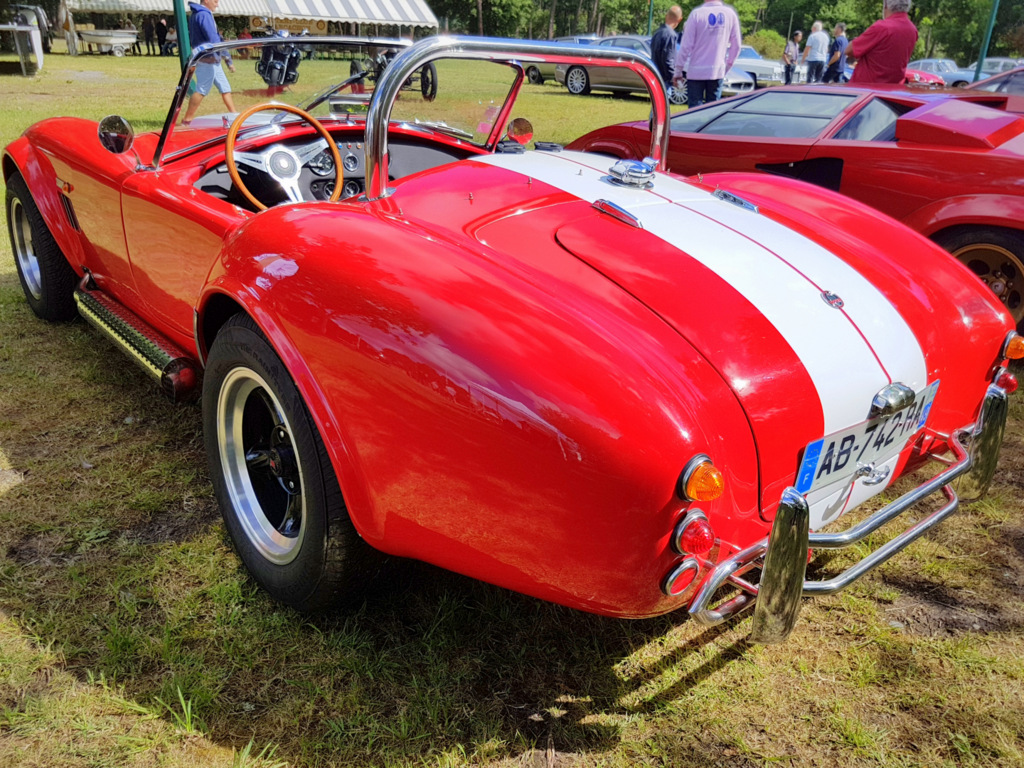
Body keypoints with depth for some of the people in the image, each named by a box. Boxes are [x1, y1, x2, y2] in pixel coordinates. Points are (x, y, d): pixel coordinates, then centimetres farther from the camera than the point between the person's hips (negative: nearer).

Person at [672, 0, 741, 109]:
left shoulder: (696, 14, -8)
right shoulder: (730, 14, 1)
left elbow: (686, 46, -9)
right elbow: (736, 45, 5)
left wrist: (677, 71, -3)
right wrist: (728, 65, 17)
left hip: (696, 71, -3)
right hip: (718, 71, 3)